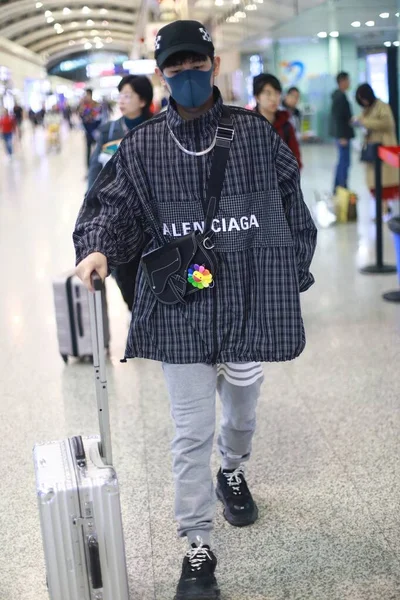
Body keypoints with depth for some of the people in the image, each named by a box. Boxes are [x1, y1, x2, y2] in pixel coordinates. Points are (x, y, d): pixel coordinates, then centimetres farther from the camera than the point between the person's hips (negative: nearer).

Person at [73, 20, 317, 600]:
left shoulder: (256, 133, -1)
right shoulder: (142, 146, 0)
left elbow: (292, 206, 5)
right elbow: (113, 206, -4)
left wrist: (290, 279, 6)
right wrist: (97, 249, -25)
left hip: (251, 304, 1)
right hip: (182, 312, -1)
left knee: (242, 411, 21)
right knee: (192, 432, 3)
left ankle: (233, 472, 55)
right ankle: (198, 548, 16)